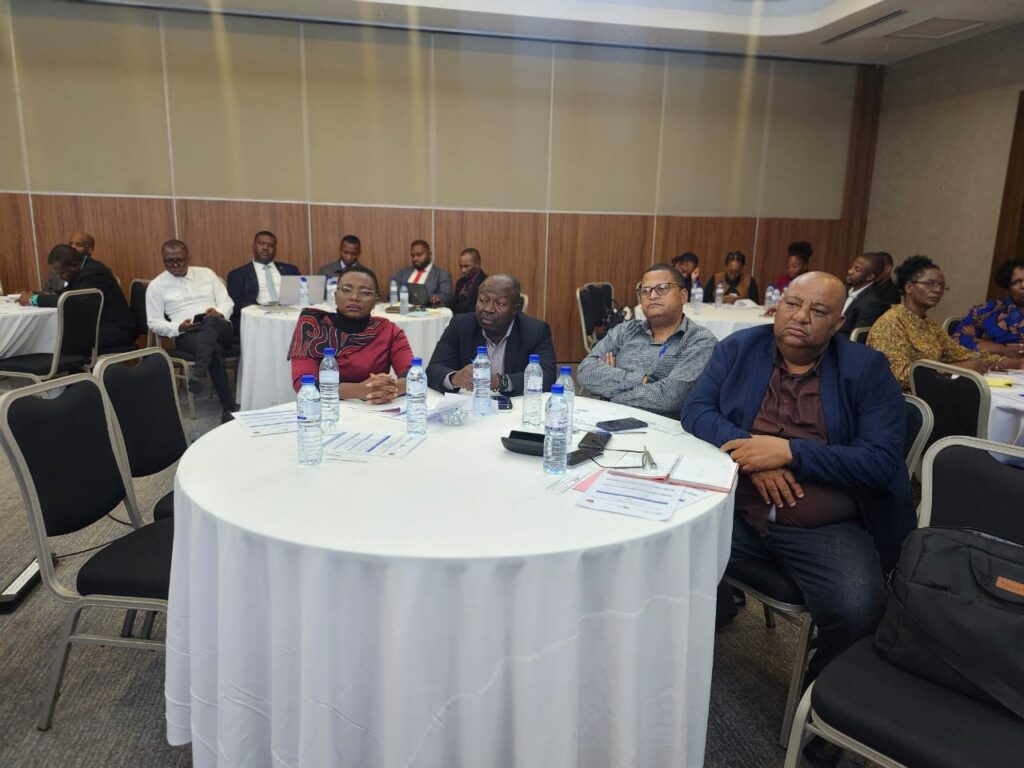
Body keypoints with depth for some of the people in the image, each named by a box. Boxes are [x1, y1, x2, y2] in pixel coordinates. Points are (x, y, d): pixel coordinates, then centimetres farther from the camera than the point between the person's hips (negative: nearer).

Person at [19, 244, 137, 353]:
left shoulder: (94, 272, -19)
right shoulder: (82, 268, 8)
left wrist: (34, 299, -15)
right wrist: (47, 297, -2)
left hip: (116, 330, -9)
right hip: (97, 325, 9)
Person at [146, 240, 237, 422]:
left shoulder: (206, 274, 16)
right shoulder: (156, 286, 9)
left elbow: (227, 301, 13)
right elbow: (154, 323, 6)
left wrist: (219, 312, -11)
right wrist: (178, 327, -13)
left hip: (219, 328, 2)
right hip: (187, 335, -2)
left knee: (210, 321, -38)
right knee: (213, 349, -37)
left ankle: (199, 374, -54)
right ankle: (229, 406, -37)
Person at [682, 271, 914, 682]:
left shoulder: (866, 368, 1)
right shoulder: (739, 348, 7)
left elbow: (882, 460, -7)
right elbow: (696, 410, 0)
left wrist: (789, 451, -17)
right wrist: (749, 451, -17)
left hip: (825, 528, -1)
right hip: (735, 509, 2)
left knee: (857, 611, -26)